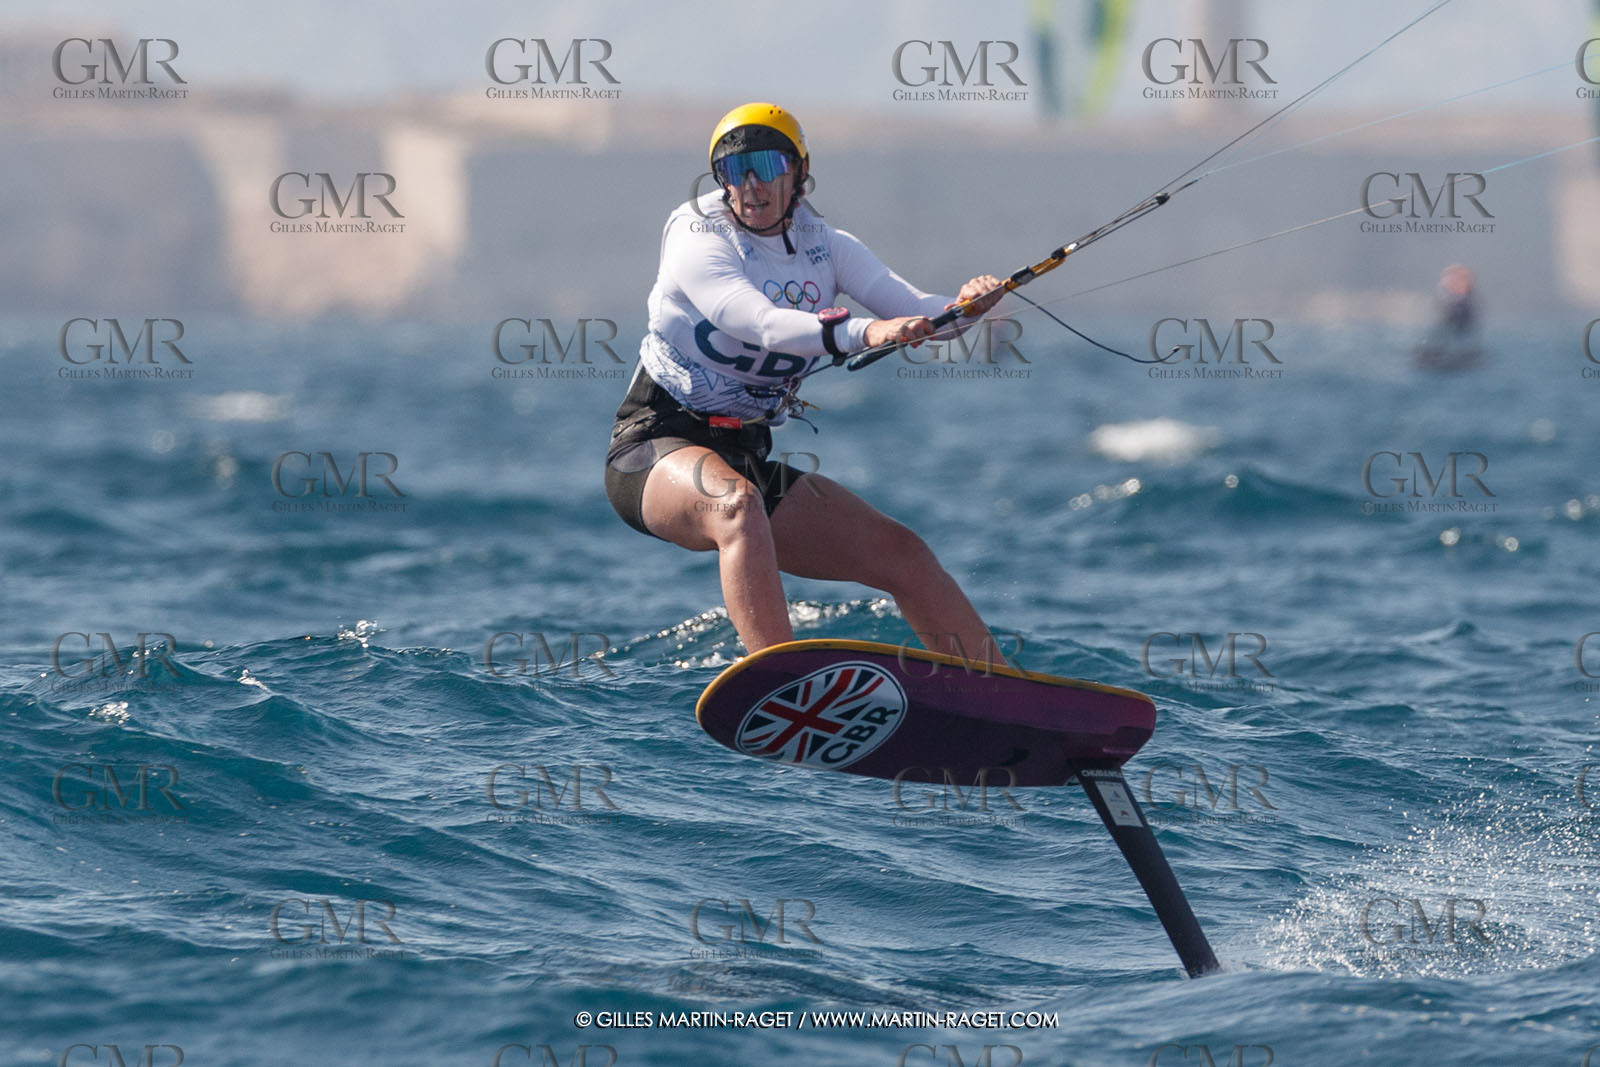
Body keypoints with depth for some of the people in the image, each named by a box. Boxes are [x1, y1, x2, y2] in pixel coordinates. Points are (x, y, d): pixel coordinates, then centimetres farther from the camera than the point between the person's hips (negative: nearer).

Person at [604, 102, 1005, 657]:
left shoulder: (824, 246, 4)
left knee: (900, 552, -3)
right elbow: (764, 325, -32)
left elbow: (915, 311, -8)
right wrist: (863, 333, -47)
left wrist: (963, 304, -31)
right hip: (657, 450, -6)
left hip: (746, 458, 6)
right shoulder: (698, 239, -14)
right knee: (737, 503, -39)